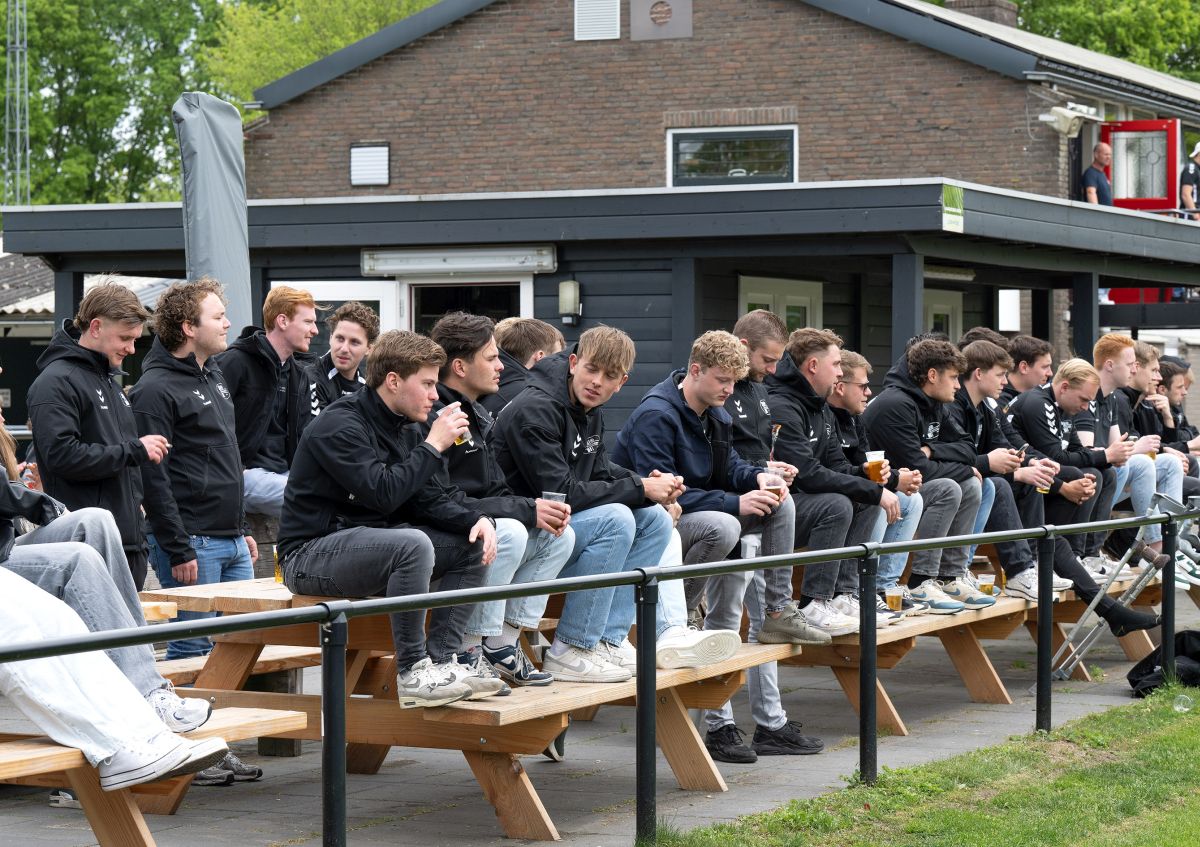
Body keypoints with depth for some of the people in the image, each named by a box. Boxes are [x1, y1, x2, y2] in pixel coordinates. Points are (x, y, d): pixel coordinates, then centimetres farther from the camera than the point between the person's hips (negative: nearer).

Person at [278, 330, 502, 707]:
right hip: (310, 554, -10)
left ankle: (442, 660, -7)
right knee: (414, 544, -35)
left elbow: (426, 498, 10)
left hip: (367, 542, 10)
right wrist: (434, 445, -18)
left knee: (472, 544, 0)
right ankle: (413, 673, -27)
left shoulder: (393, 427, 13)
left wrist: (475, 519, -8)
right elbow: (383, 493, -27)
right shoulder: (340, 426, -17)